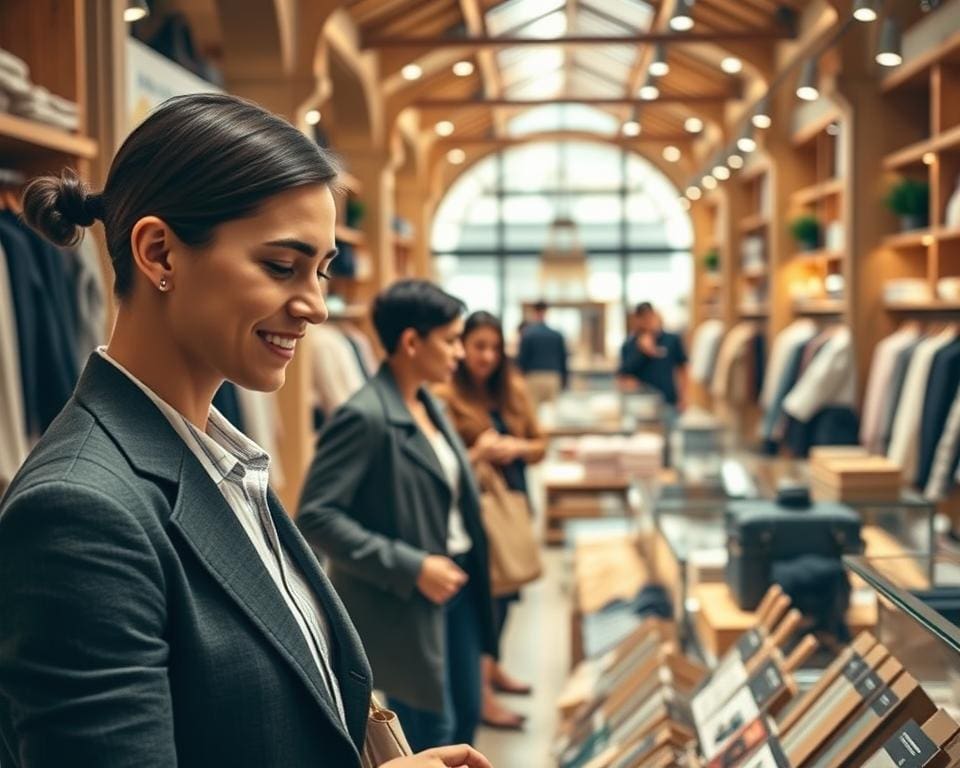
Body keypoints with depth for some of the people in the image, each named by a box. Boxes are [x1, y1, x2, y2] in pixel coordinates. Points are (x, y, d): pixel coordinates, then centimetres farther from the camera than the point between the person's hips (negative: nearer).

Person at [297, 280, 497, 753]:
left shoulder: (429, 404, 7)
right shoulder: (365, 417, -20)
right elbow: (315, 517, -24)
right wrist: (411, 567, -25)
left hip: (457, 582, 8)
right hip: (406, 602, -8)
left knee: (466, 715, 17)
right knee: (430, 733, 4)